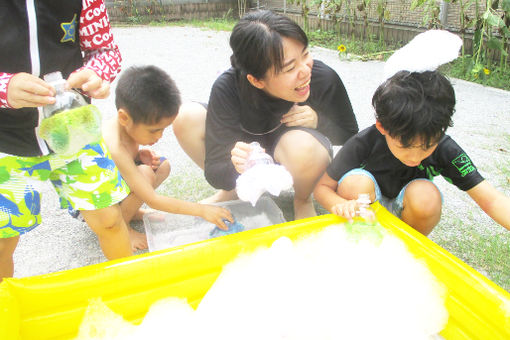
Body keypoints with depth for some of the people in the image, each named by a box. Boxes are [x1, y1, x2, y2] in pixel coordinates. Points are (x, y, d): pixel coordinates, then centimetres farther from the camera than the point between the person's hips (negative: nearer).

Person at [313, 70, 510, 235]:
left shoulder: (444, 150, -22)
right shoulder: (363, 144, -27)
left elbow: (491, 200, -23)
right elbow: (322, 187, -21)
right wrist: (340, 204, -43)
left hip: (404, 213, 2)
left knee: (425, 195, -32)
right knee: (356, 183, -33)